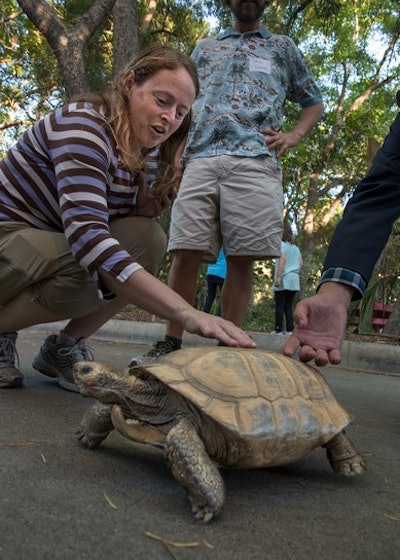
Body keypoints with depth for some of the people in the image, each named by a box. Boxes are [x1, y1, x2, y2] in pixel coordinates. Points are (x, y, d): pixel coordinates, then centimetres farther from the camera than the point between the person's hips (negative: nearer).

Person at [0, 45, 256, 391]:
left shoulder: (144, 153, 0)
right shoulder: (84, 124, -25)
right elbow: (86, 234, -40)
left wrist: (149, 204, -19)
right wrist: (187, 314, -48)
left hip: (51, 244, 7)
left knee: (149, 240, -16)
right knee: (89, 269, -35)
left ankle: (64, 348, -4)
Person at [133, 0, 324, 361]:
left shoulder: (282, 47, 26)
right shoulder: (204, 48, 30)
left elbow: (315, 102, 26)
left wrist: (294, 136, 6)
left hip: (254, 162, -1)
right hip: (200, 160, 2)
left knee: (241, 258, -9)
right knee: (185, 253, -9)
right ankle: (171, 341, -2)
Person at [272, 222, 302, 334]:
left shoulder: (281, 244, -3)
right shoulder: (295, 247, 17)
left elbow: (283, 259, -16)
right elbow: (300, 263, 16)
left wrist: (278, 276, -19)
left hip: (284, 280, -6)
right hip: (294, 280, 6)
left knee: (280, 306, -3)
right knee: (289, 306, 8)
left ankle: (278, 330, -4)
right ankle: (290, 330, 5)